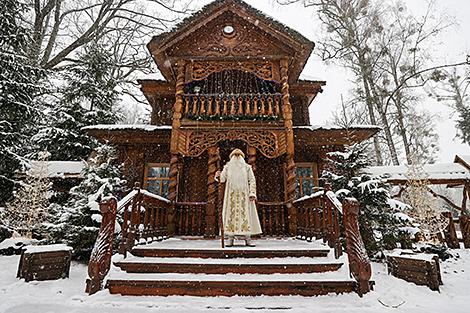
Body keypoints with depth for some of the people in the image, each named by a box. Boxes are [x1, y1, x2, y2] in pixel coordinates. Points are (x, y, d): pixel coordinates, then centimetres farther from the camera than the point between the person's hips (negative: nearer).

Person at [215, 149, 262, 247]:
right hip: (231, 194, 0)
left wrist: (252, 193, -10)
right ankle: (230, 238, 0)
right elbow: (222, 178, 2)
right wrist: (218, 176, -21)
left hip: (244, 194, 0)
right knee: (231, 213, -4)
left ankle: (248, 238, -1)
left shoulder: (247, 167, 10)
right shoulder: (227, 167, 12)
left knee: (246, 213, -4)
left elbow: (252, 180, 3)